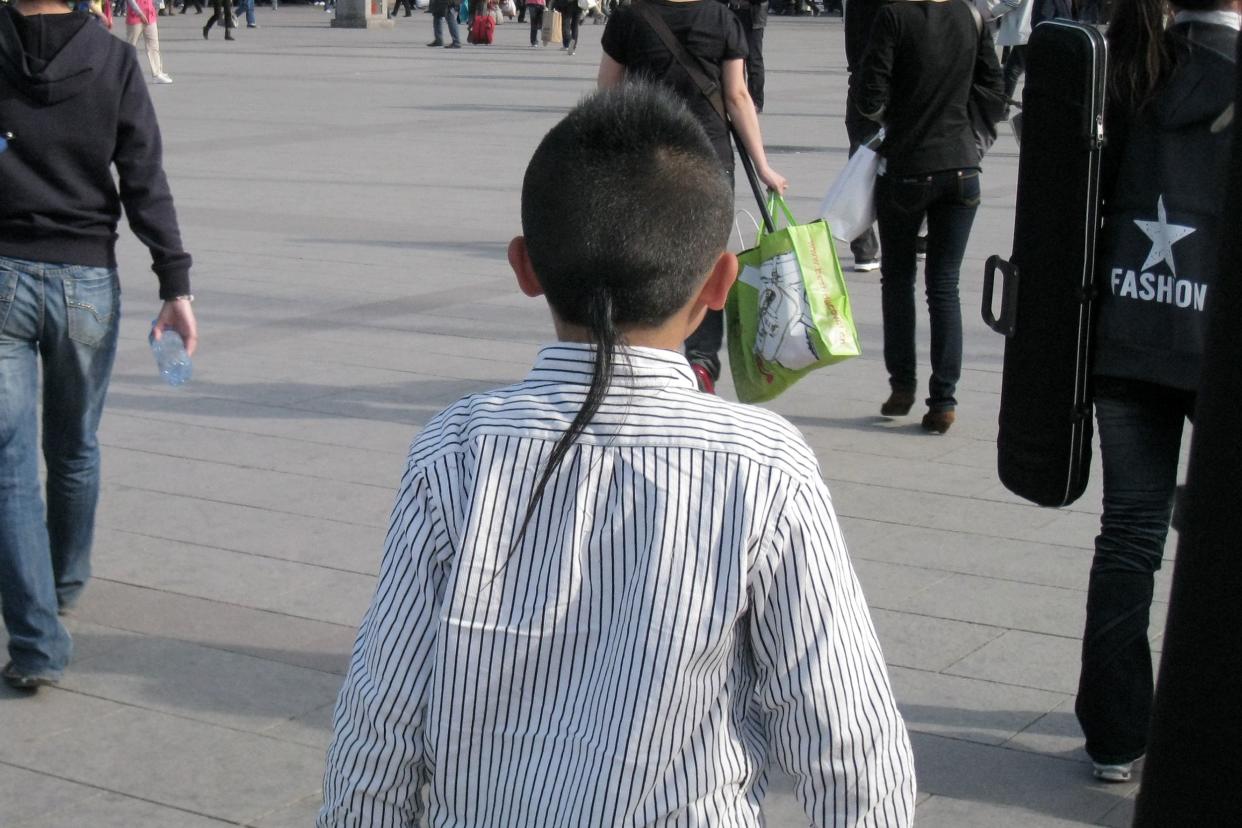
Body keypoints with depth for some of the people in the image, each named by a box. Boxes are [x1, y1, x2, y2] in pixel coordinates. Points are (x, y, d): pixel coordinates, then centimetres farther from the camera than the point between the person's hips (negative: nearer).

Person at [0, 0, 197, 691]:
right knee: (74, 448, 20)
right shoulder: (115, 60, -5)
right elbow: (146, 181, -6)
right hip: (87, 278, 2)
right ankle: (66, 583, 41)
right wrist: (176, 283, -4)